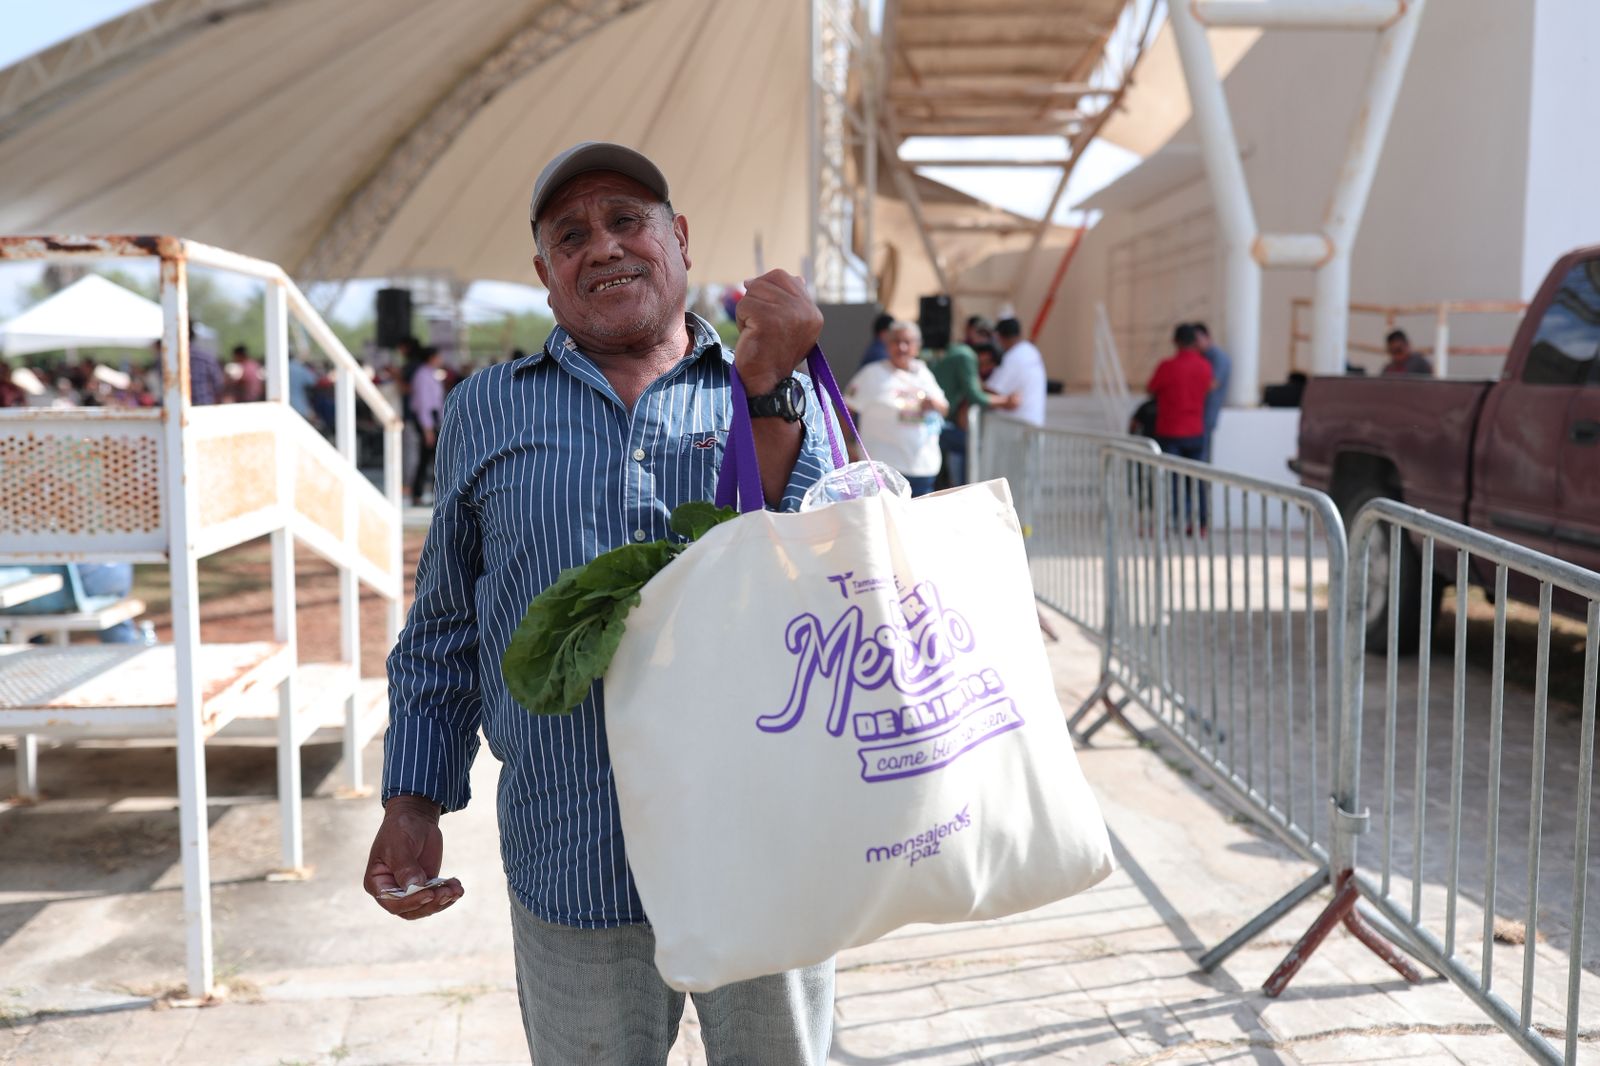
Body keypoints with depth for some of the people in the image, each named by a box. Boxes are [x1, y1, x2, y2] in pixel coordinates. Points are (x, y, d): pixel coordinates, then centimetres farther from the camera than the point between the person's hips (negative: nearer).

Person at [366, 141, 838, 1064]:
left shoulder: (784, 400, 4)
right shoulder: (487, 410, 9)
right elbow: (442, 630, 13)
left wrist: (768, 389, -16)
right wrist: (413, 802, 6)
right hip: (575, 869, 1)